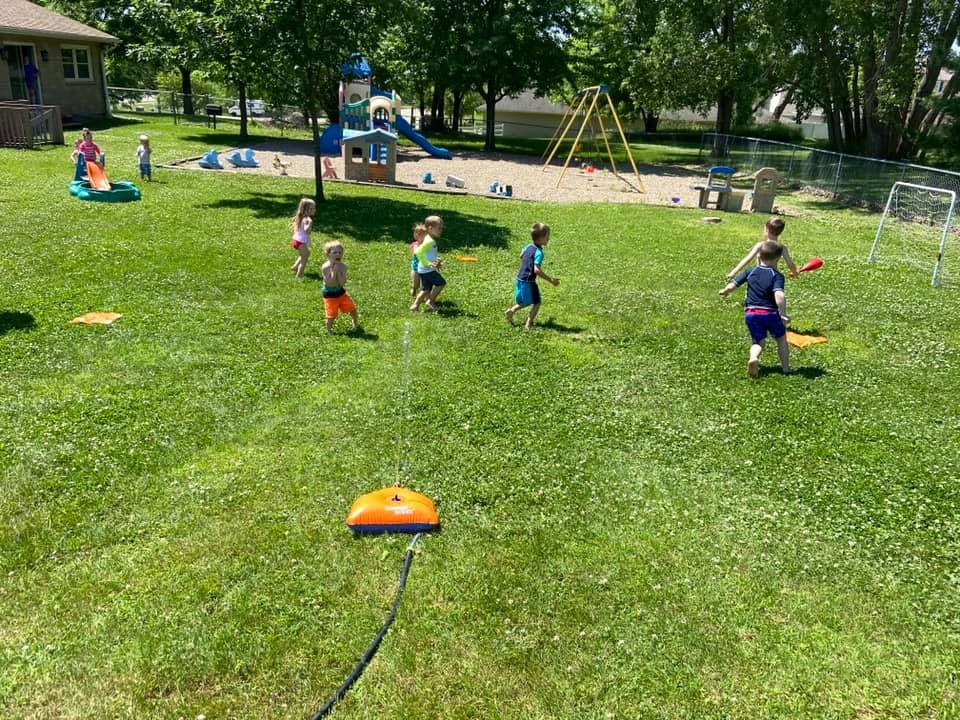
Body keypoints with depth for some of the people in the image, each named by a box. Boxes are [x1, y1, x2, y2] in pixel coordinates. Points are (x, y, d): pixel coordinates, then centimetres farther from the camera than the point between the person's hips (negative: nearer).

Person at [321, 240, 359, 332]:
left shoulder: (342, 266, -10)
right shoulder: (325, 267, -21)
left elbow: (342, 283, -18)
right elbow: (330, 284, -27)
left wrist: (339, 271, -25)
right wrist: (334, 271, -28)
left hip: (341, 292, 5)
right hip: (330, 294, -5)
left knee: (352, 308, 11)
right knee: (331, 315, -4)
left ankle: (356, 323, 38)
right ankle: (329, 330, 19)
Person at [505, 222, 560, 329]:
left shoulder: (528, 247, 5)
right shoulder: (539, 252, -21)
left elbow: (521, 256, 25)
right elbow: (537, 270, -28)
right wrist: (550, 280, -24)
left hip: (520, 279, 8)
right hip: (529, 282, -8)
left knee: (526, 302, 25)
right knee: (536, 302, 4)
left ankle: (511, 311, 14)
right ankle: (529, 323, -1)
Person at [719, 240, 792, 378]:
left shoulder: (750, 272, 2)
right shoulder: (777, 275, -8)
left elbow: (732, 286, -1)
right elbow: (779, 295, -25)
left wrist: (724, 292, 20)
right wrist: (783, 314, -22)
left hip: (751, 313, 2)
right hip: (770, 312, -2)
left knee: (758, 341, 12)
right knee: (781, 339, 19)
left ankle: (753, 358, -20)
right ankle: (786, 368, 21)